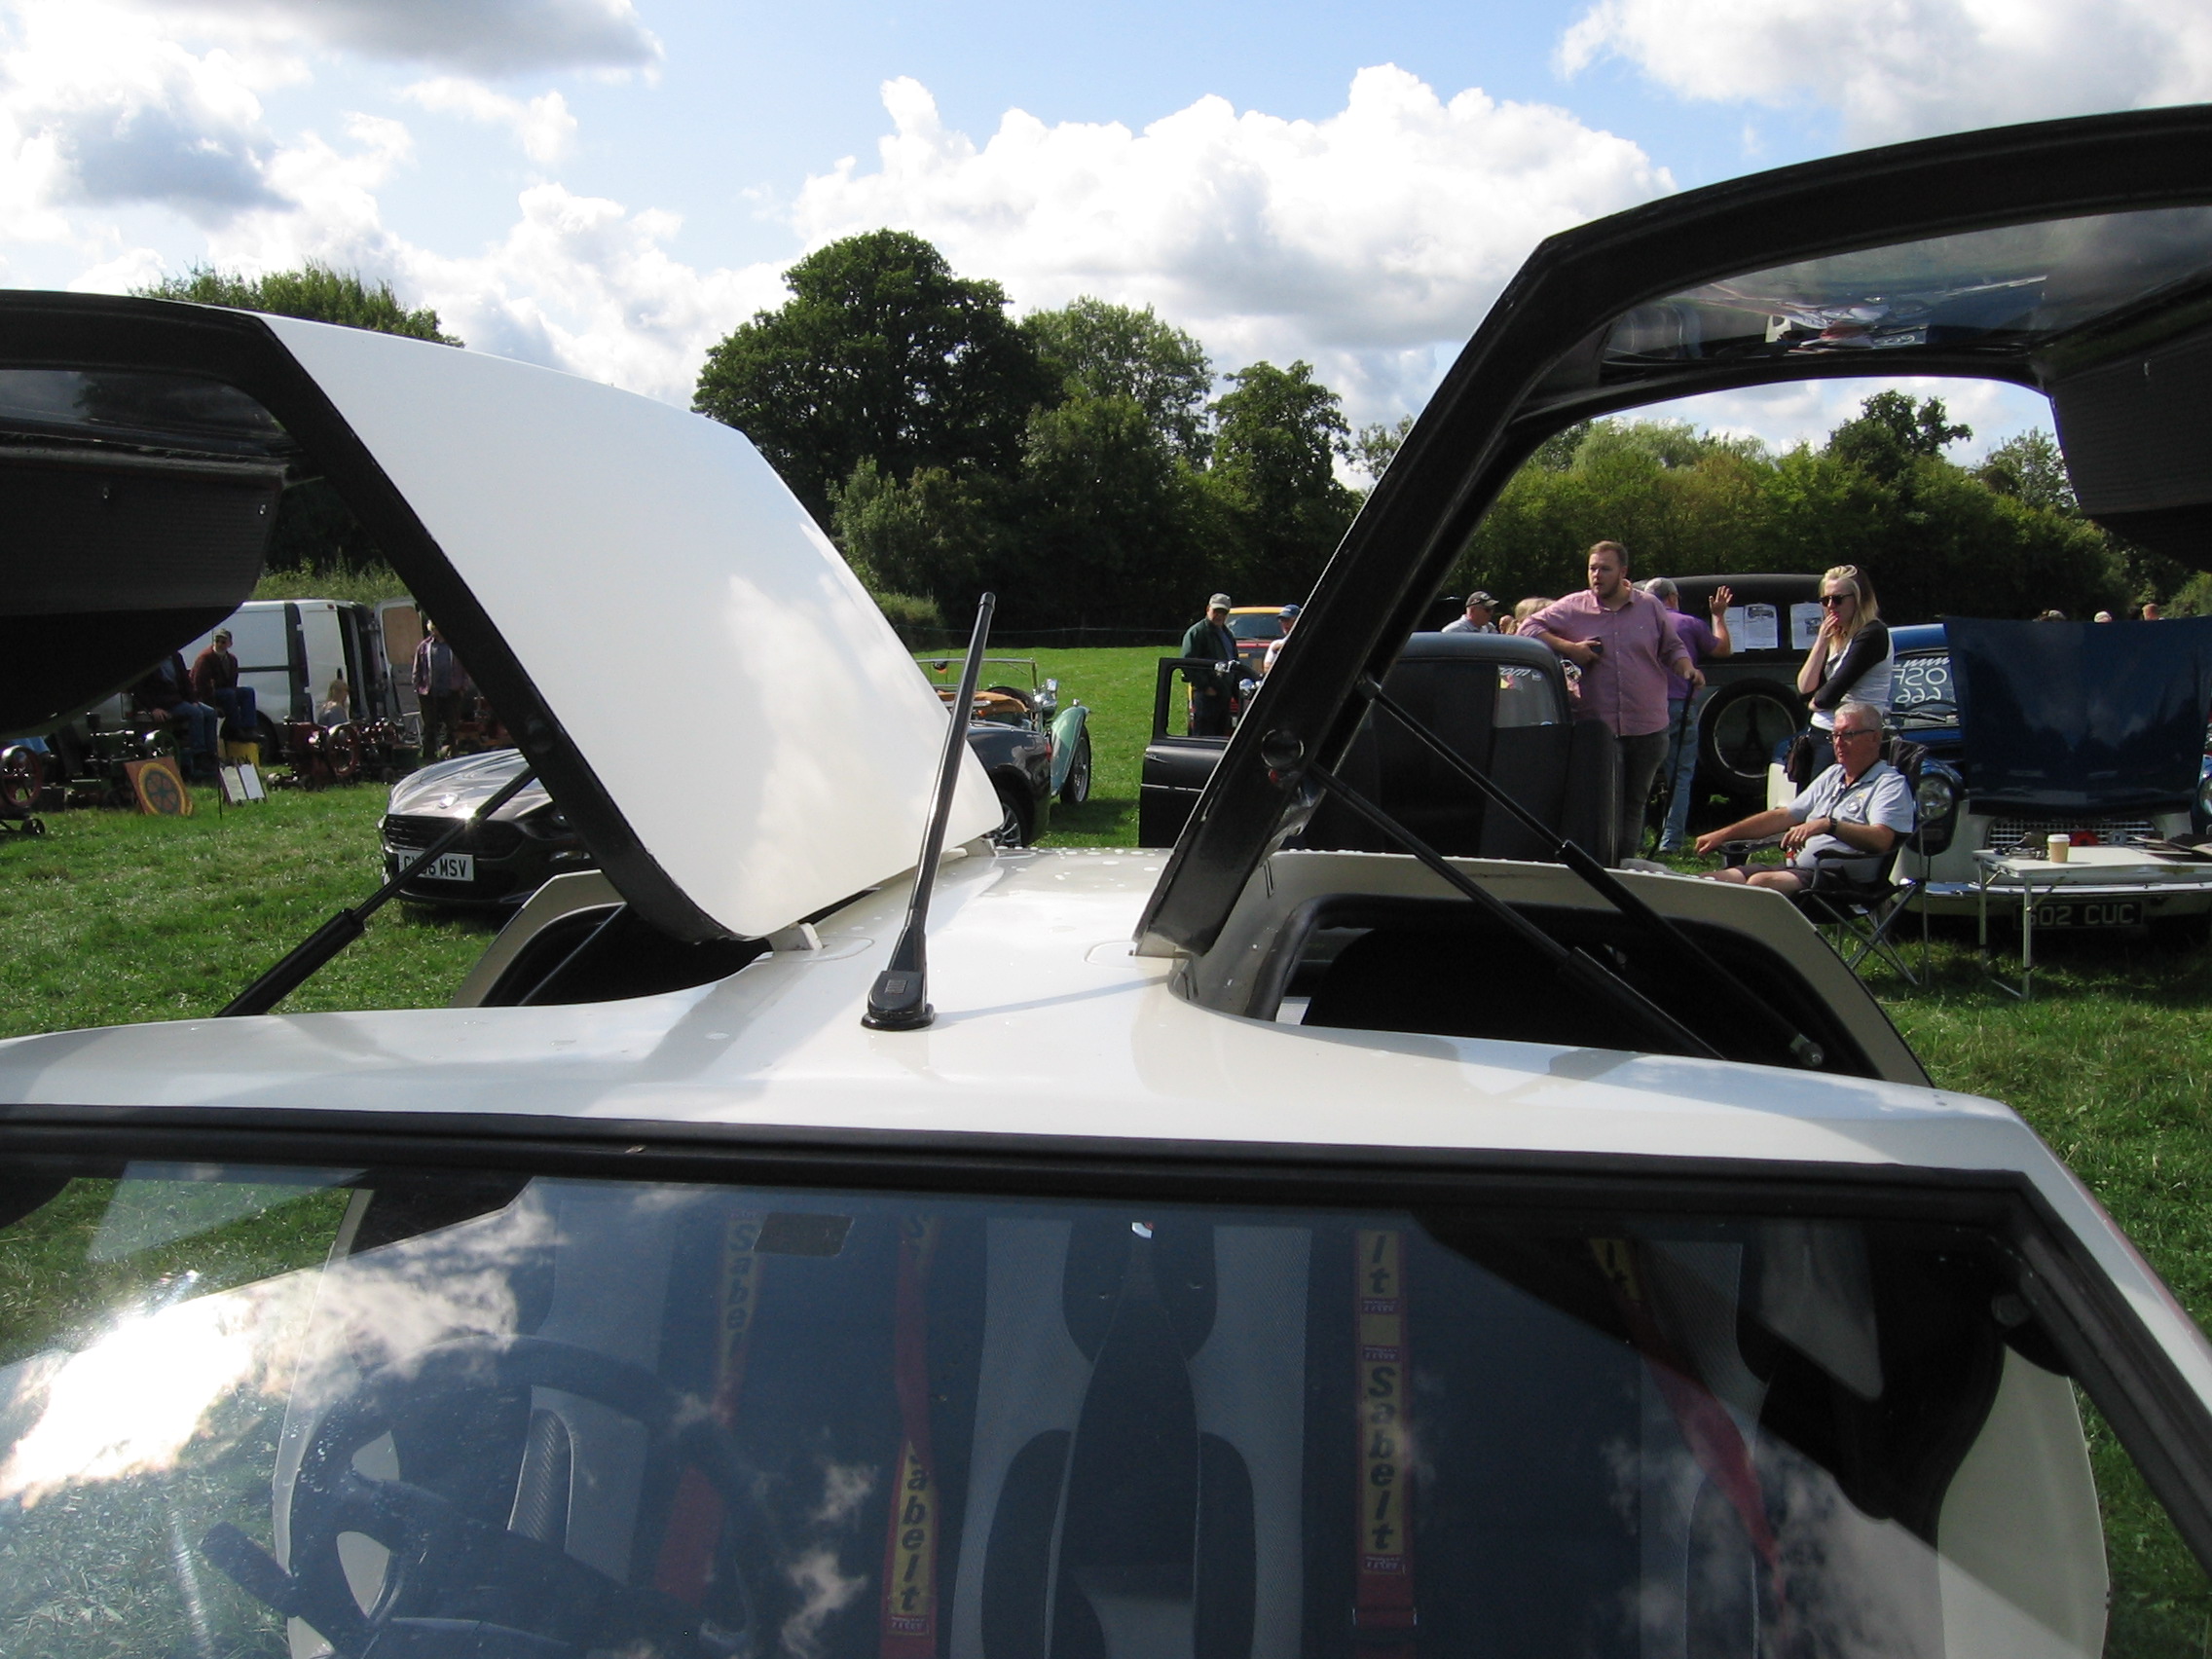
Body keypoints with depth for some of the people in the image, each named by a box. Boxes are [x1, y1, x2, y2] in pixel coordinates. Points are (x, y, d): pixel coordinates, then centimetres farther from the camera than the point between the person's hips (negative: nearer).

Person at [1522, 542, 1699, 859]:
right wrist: (1568, 648, -12)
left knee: (1634, 803, 12)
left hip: (1647, 727, 3)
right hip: (1598, 727, -3)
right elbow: (1529, 628, 0)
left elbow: (1673, 648, 16)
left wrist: (1688, 670, -4)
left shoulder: (1651, 607, 8)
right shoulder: (1573, 607, 2)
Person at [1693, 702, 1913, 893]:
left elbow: (1881, 839, -17)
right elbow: (1784, 815, 27)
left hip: (1841, 878, -8)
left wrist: (1829, 825, -30)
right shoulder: (1833, 775, 27)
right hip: (1798, 868, 8)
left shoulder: (1890, 784, 1)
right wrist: (1723, 834, 20)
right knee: (1711, 881, -13)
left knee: (1761, 882, -36)